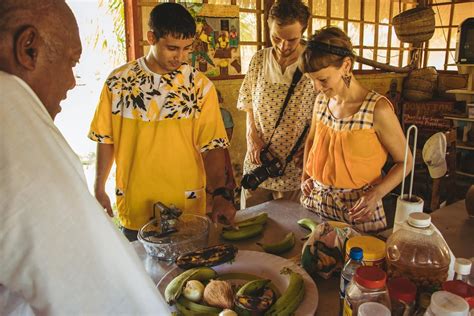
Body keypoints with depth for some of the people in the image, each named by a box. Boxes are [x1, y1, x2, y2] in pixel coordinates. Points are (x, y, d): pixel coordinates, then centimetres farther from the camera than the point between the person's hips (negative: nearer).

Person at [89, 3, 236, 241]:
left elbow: (212, 145, -9)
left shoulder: (200, 85, -7)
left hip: (187, 208, -1)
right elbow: (106, 139, 4)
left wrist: (219, 194, -20)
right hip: (133, 208, 1)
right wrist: (99, 189, 5)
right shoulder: (118, 81, -3)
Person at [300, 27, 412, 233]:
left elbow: (404, 161, -8)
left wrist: (377, 194, -22)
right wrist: (305, 175, 3)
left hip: (357, 210, -5)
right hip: (316, 201, 5)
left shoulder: (377, 109, -18)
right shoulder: (321, 101, -2)